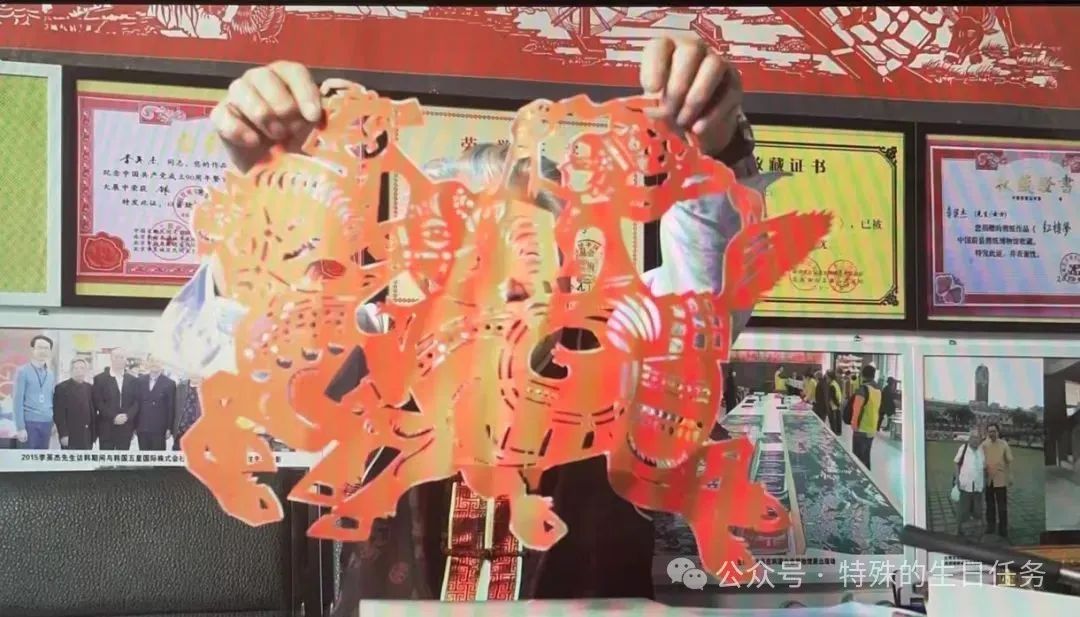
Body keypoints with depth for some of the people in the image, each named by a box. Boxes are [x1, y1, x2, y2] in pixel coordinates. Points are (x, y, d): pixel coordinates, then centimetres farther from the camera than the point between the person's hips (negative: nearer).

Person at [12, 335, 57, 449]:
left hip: (46, 423, 5)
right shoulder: (23, 371, -3)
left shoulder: (51, 375, 13)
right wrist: (20, 427, -12)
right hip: (30, 422, -5)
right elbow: (17, 400, -7)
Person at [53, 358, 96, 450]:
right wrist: (63, 434, -16)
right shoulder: (62, 387, -4)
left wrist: (94, 433, 9)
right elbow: (59, 414, -9)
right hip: (70, 437, -5)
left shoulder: (90, 388, 13)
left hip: (87, 436, 5)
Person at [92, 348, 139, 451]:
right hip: (106, 428, -3)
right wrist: (113, 417, -15)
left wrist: (127, 416, -11)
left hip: (126, 428, 3)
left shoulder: (132, 380, 12)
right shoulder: (100, 379, 2)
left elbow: (136, 402, 7)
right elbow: (98, 403, -5)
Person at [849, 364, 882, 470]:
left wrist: (854, 423, -9)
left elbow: (857, 409, -18)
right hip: (872, 429, 8)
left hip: (861, 429, -8)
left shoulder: (863, 389, -16)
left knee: (858, 458, -3)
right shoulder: (878, 389, 8)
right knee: (866, 457, 17)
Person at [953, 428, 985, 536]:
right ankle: (959, 527, 14)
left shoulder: (982, 449, 3)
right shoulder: (963, 448, -7)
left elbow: (984, 466, 13)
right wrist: (957, 478, -5)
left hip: (978, 484, 3)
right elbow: (957, 463, 0)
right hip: (965, 483, -3)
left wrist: (985, 479, 11)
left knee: (977, 506, 10)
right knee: (962, 507, 3)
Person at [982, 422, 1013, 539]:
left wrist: (1010, 476, -4)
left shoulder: (1004, 444, -4)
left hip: (1000, 479, -2)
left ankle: (1003, 529, 10)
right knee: (990, 504, 14)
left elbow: (1009, 461, -2)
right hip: (988, 479, 2)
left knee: (1002, 506, 3)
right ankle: (991, 525, 26)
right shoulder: (984, 444, -1)